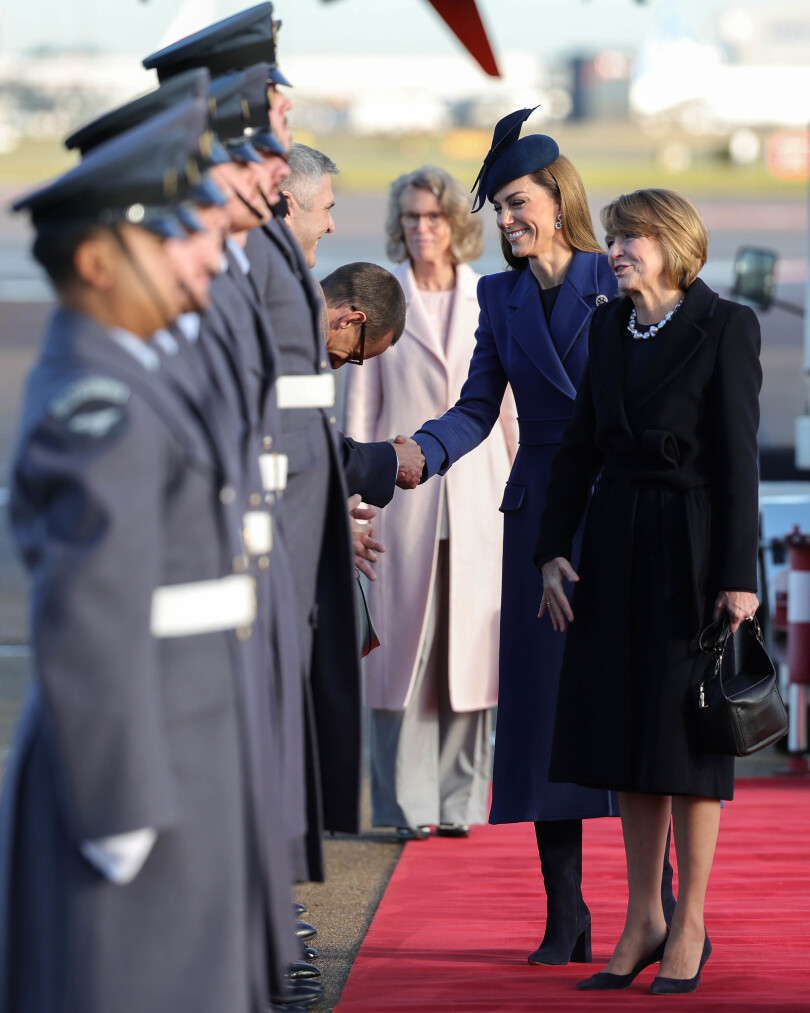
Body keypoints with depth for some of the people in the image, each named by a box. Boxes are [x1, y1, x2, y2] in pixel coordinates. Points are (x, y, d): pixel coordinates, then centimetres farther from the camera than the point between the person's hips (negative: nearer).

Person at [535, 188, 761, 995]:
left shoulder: (725, 328, -8)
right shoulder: (609, 328, 10)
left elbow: (737, 456, -11)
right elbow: (580, 445, 12)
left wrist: (737, 575, -14)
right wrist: (553, 549, 4)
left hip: (691, 542, -6)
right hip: (616, 542, 6)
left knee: (685, 731, 0)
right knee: (625, 728, 7)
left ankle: (690, 925, 10)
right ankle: (642, 921, 15)